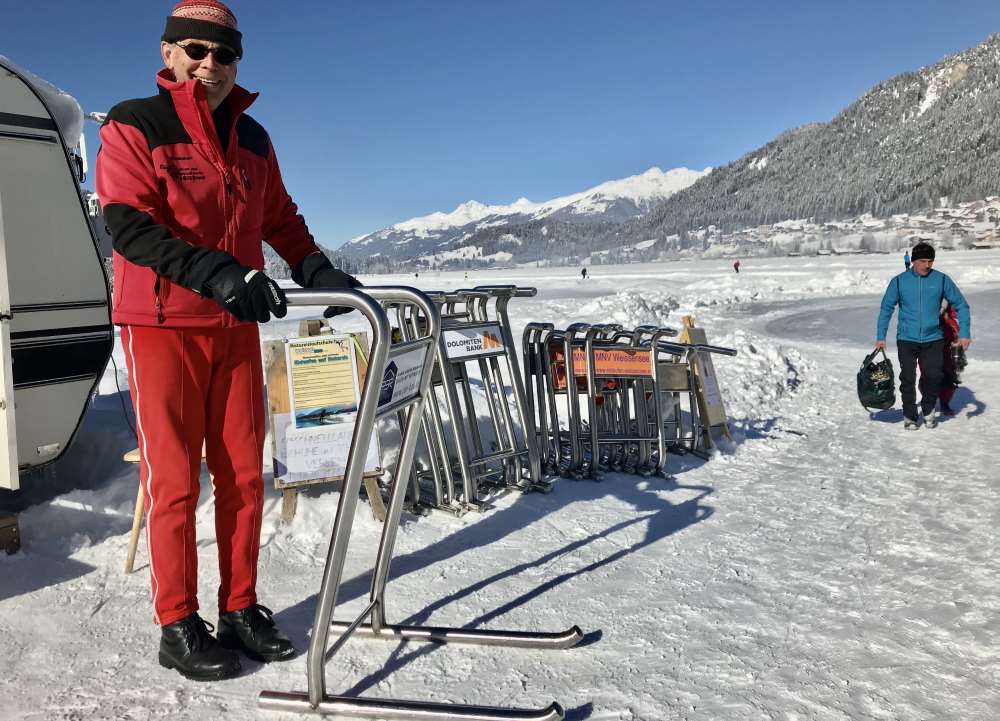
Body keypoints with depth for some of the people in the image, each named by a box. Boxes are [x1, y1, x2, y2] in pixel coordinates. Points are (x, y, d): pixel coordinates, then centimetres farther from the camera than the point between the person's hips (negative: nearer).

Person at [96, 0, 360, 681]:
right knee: (174, 480, -1)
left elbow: (280, 218, 21)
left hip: (237, 327, 5)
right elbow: (128, 224, -16)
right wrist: (215, 273, -30)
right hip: (162, 325, -5)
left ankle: (242, 610, 19)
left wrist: (316, 269, 2)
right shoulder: (134, 126, -3)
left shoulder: (253, 139, 14)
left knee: (244, 474, 6)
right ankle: (178, 625, 12)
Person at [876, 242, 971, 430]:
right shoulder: (899, 281, -2)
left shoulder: (941, 280, -2)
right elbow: (886, 308, 3)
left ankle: (928, 410, 23)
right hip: (906, 339, 0)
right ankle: (909, 416, 17)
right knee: (908, 379, 0)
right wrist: (880, 337, 0)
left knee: (933, 376, -2)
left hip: (933, 339, 1)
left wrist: (964, 333, -4)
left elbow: (960, 305, 4)